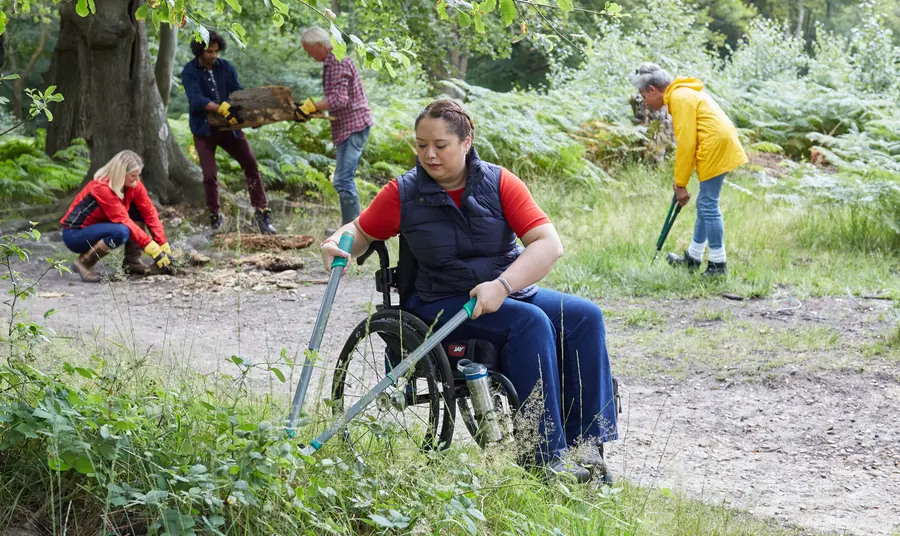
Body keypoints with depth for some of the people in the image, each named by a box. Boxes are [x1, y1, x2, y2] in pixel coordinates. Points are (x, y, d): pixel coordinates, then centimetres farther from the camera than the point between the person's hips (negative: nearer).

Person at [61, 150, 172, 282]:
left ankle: (132, 261, -2)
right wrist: (153, 249, -30)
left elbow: (149, 212, -6)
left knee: (139, 210, -8)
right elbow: (123, 221, -30)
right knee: (121, 232, -34)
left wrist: (164, 246, -14)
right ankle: (84, 262, -14)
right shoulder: (101, 188, -28)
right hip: (74, 234, -8)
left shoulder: (134, 184, -7)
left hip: (98, 227, 8)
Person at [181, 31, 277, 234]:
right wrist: (223, 109, -40)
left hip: (228, 126, 3)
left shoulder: (226, 67, 1)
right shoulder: (190, 72, -11)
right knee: (210, 175, -5)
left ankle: (262, 213, 4)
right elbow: (196, 99, -25)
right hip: (204, 129, -3)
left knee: (251, 166, -4)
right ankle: (215, 218, 12)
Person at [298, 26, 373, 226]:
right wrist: (312, 108, 17)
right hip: (346, 127, 11)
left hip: (354, 126, -11)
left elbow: (339, 99, -27)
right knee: (344, 180, 16)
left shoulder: (338, 63, -17)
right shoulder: (330, 62, 15)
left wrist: (311, 106, -24)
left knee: (343, 180, -14)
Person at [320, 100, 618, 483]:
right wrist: (337, 245, -15)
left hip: (511, 292, 3)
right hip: (443, 304, -3)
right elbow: (361, 232, 10)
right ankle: (549, 457, -32)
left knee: (584, 316, -21)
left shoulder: (499, 183, -3)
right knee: (530, 322, -31)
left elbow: (548, 243, -12)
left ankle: (585, 444, -18)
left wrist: (502, 286, -27)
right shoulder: (403, 193, -1)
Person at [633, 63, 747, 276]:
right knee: (705, 204, 17)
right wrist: (680, 180, 15)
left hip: (716, 150, -10)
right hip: (720, 148, 10)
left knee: (708, 206, -5)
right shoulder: (683, 94, 17)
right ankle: (693, 258, 27)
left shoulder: (680, 98, -14)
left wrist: (681, 184, -9)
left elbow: (686, 144, -16)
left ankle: (718, 265, 0)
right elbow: (688, 141, 18)